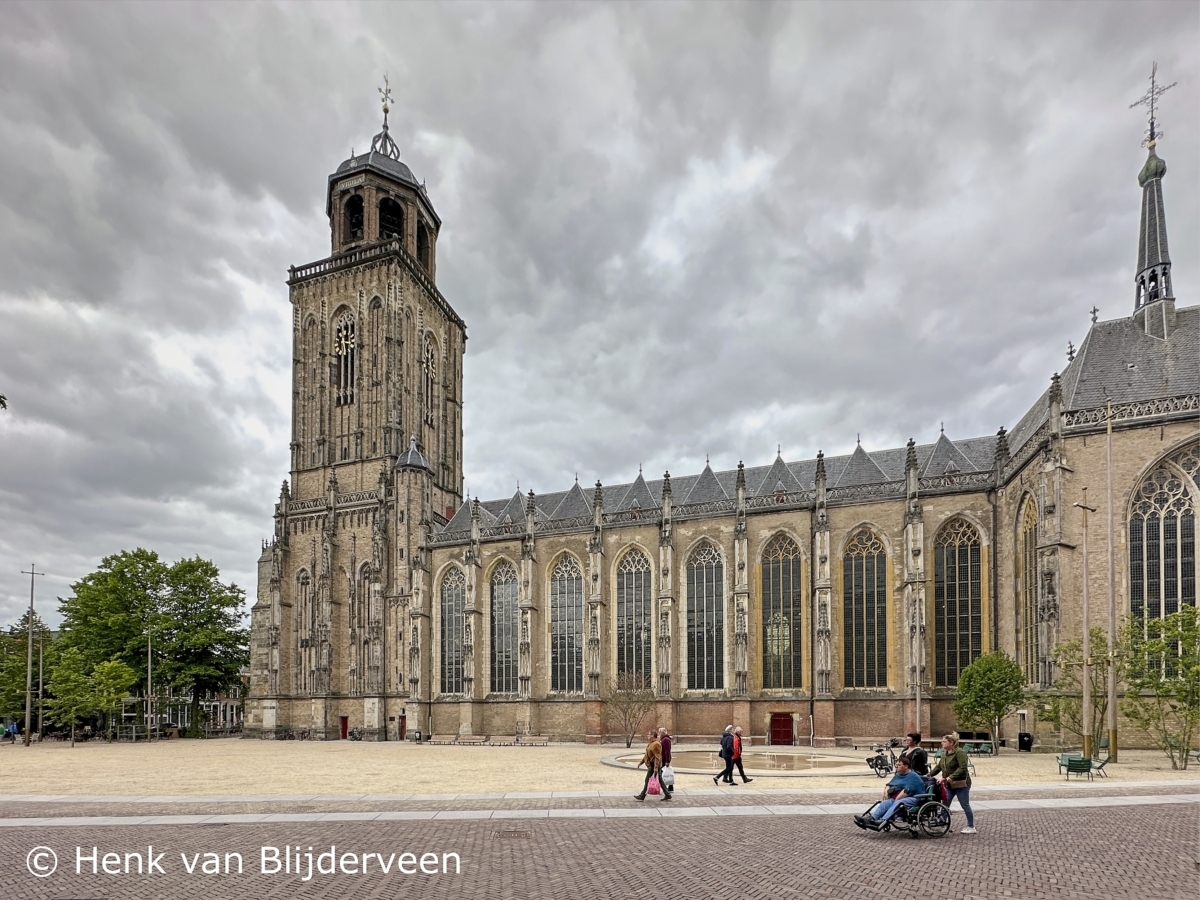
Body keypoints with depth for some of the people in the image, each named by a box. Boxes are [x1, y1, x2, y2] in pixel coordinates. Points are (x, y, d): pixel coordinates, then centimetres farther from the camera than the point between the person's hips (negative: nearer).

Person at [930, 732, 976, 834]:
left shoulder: (960, 752, -15)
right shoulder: (945, 754, 13)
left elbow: (963, 768, -24)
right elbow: (938, 767, 19)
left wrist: (951, 777, -29)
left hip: (961, 784, -8)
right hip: (949, 785, 8)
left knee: (965, 805, 2)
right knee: (945, 805, 6)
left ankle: (971, 827, 13)